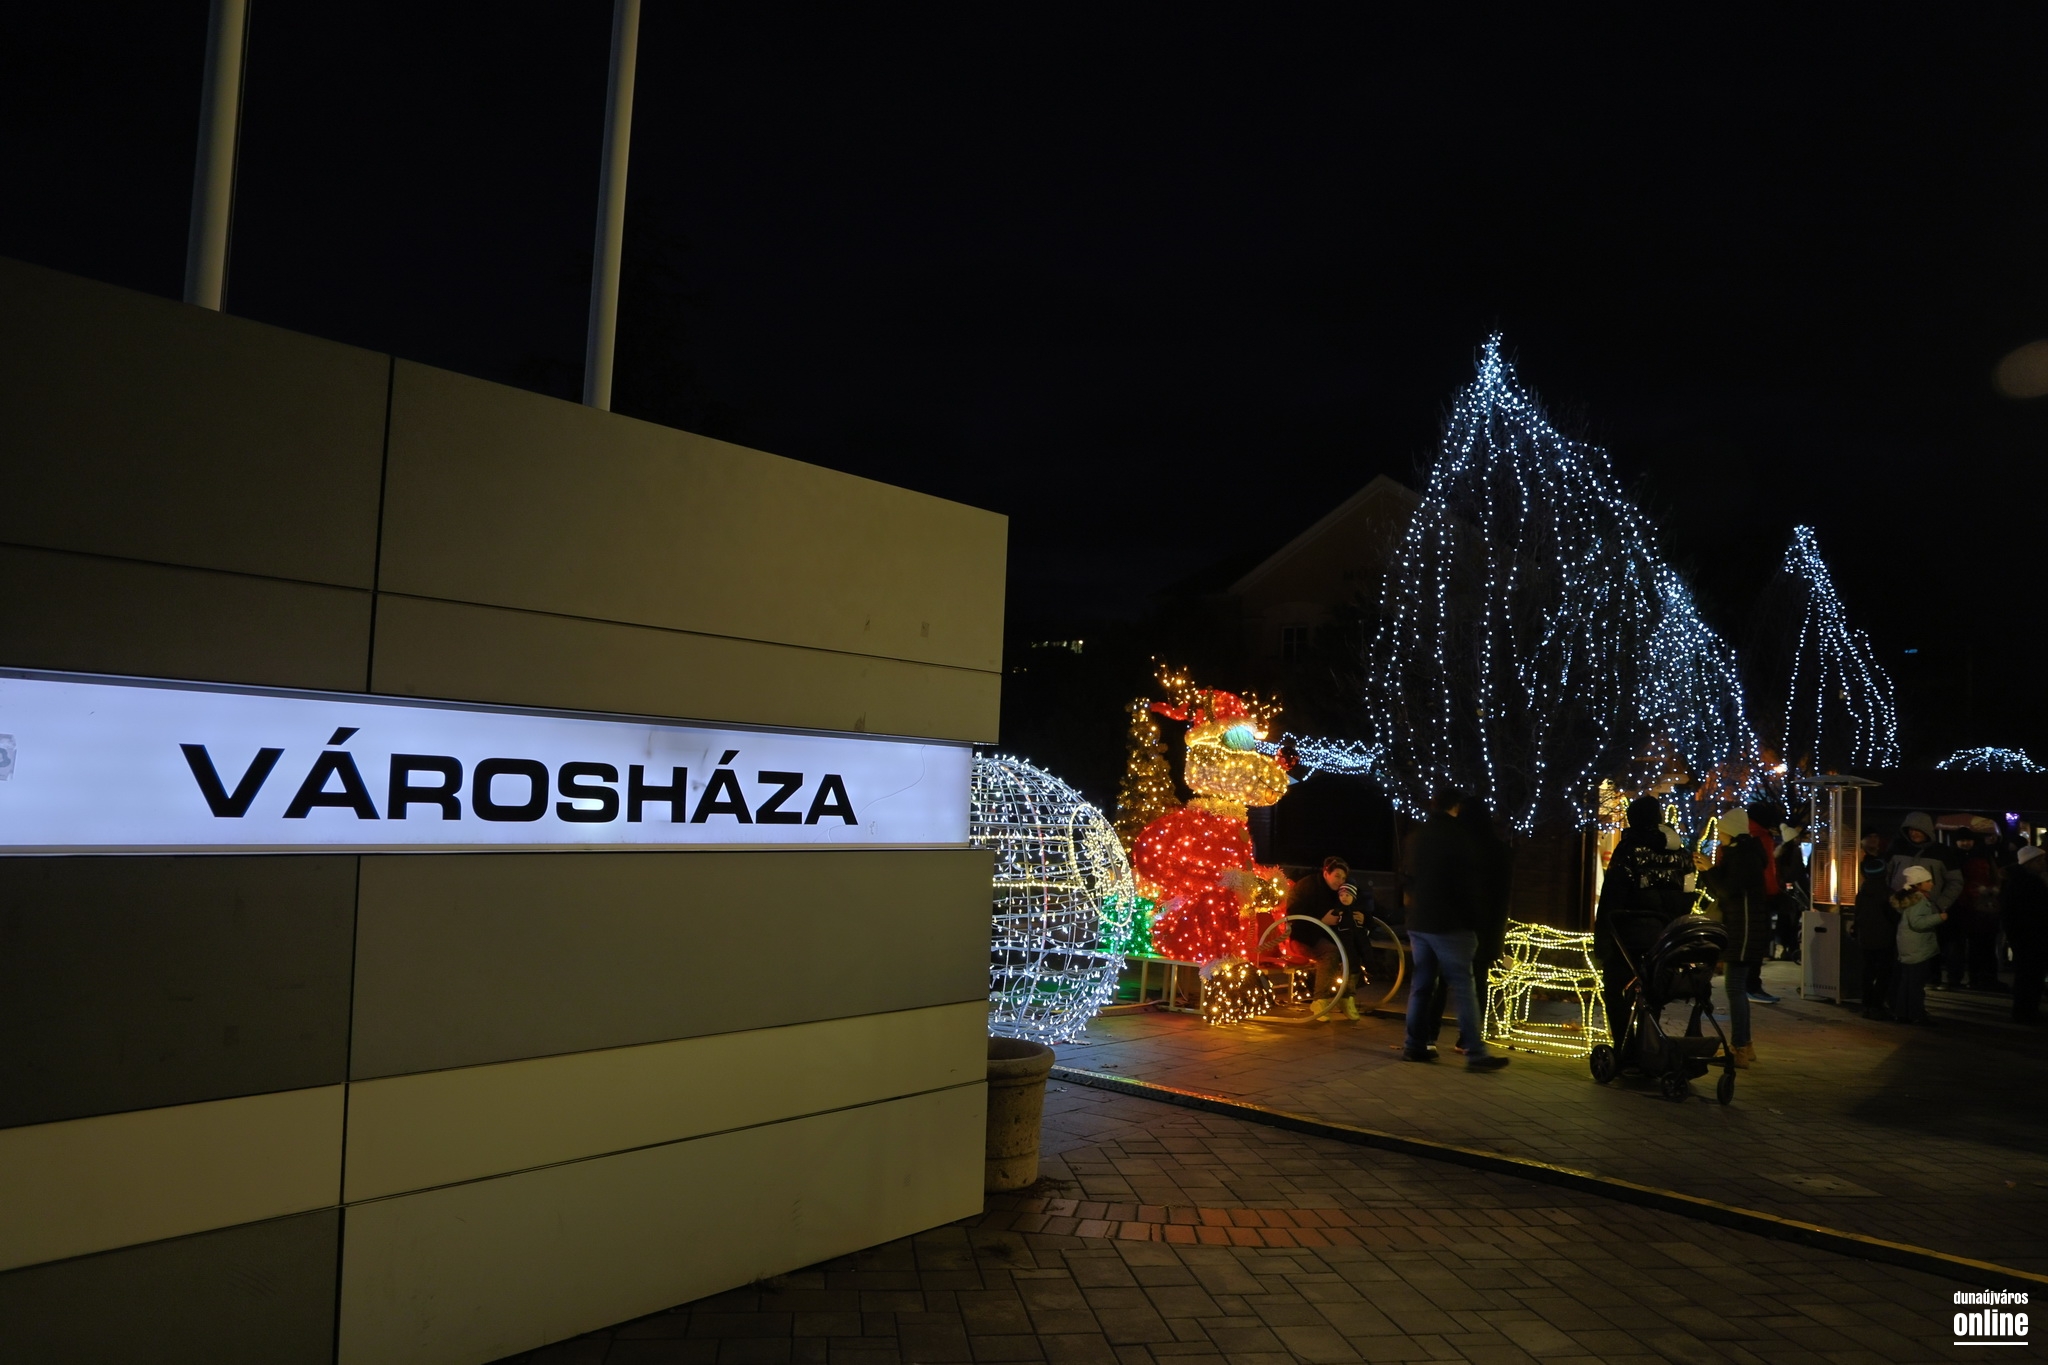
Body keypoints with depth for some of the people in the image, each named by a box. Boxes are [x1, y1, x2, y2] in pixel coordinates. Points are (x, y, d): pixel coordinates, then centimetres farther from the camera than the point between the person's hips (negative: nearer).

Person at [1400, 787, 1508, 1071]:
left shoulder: (1419, 836, 12)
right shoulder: (1458, 836, -9)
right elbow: (1470, 886, -9)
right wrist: (1475, 925, -3)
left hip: (1418, 922, 7)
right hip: (1450, 925, -7)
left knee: (1421, 984, 10)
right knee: (1463, 987, -6)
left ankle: (1415, 1045, 11)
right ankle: (1475, 1053, -8)